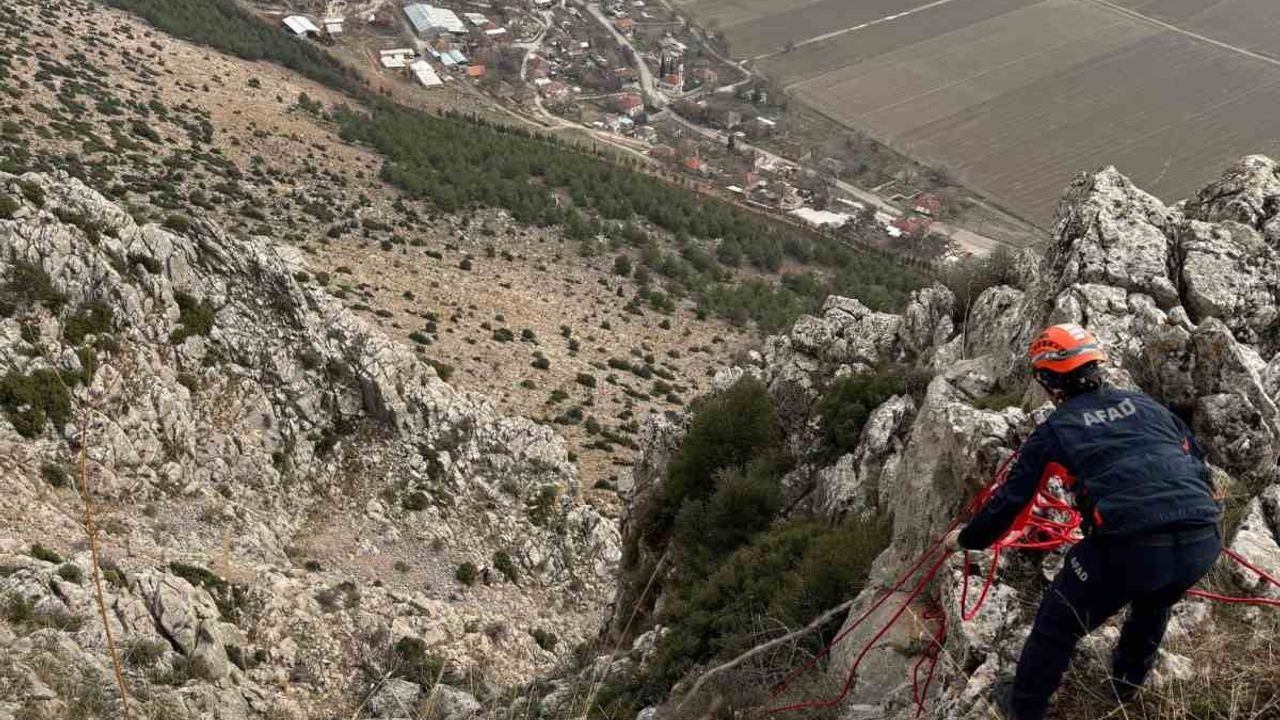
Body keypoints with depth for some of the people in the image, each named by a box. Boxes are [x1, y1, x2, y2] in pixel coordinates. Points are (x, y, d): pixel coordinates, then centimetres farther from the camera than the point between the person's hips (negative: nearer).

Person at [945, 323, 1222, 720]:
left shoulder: (1055, 429, 8)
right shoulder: (1144, 404, 19)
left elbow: (1011, 498, 12)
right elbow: (1198, 458, 26)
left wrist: (966, 538, 28)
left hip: (1130, 546, -5)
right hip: (1204, 541, 5)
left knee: (1058, 624, 18)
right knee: (1154, 604, 37)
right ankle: (1126, 686, 54)